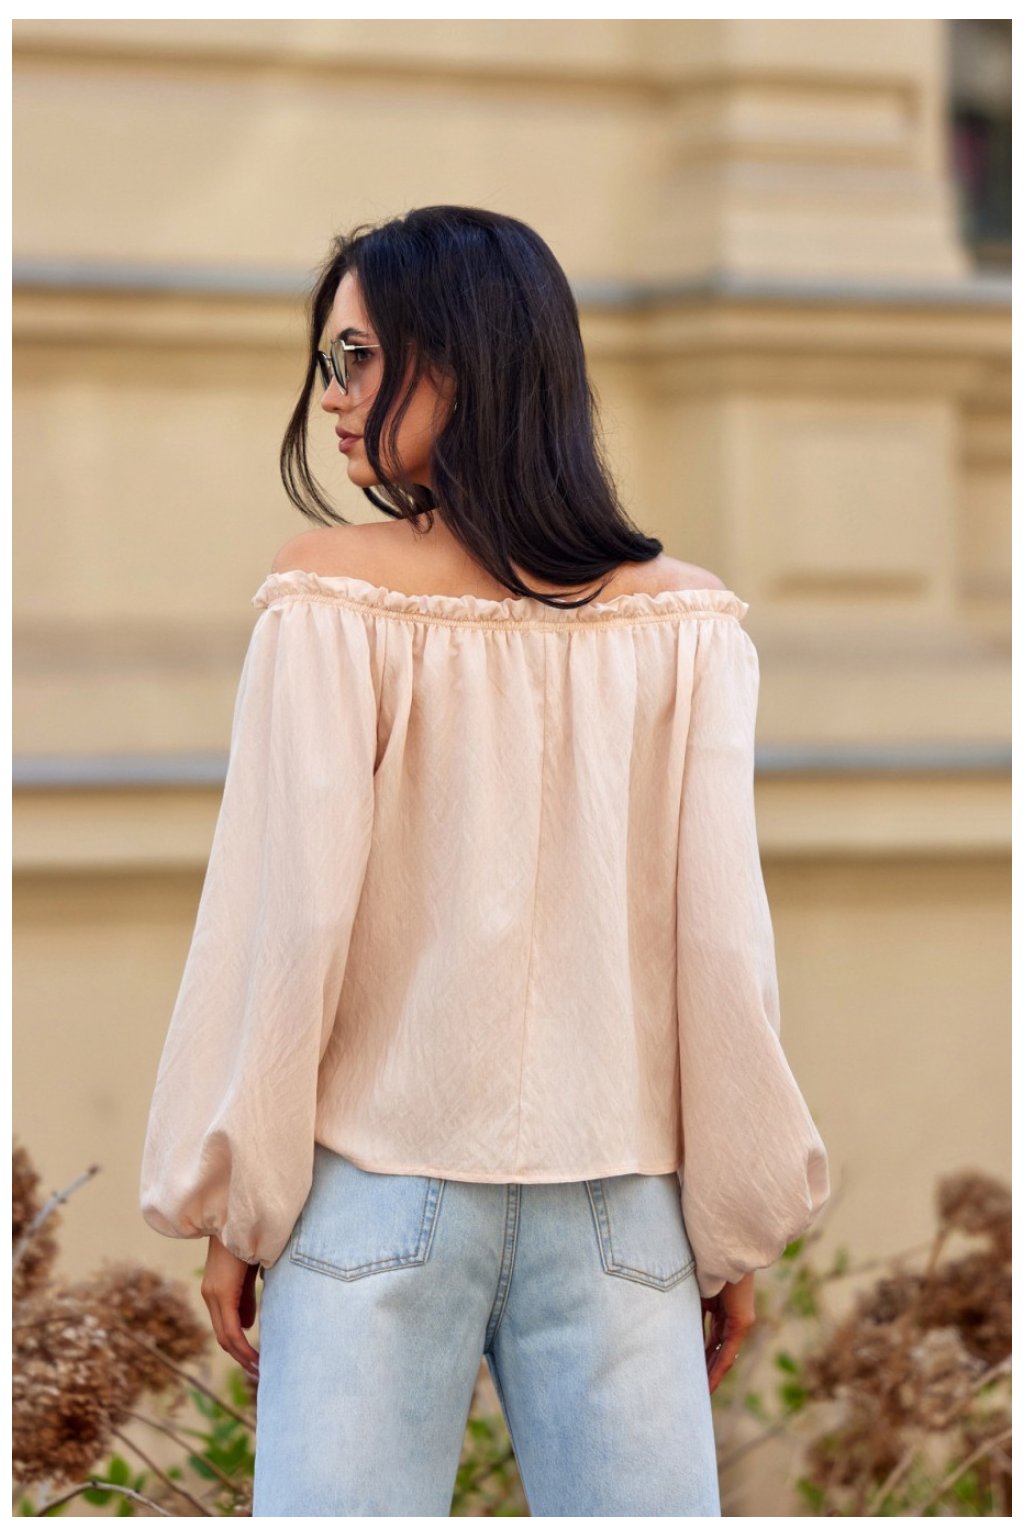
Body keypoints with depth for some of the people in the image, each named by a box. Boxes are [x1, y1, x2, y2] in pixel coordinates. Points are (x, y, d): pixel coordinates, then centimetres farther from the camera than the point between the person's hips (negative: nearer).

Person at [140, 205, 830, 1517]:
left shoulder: (333, 596, -7)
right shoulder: (684, 626, -1)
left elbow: (289, 911, -7)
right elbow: (720, 936, -1)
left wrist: (231, 1204, 2)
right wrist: (738, 1229, 8)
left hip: (381, 1193, -2)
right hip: (619, 1204, 2)